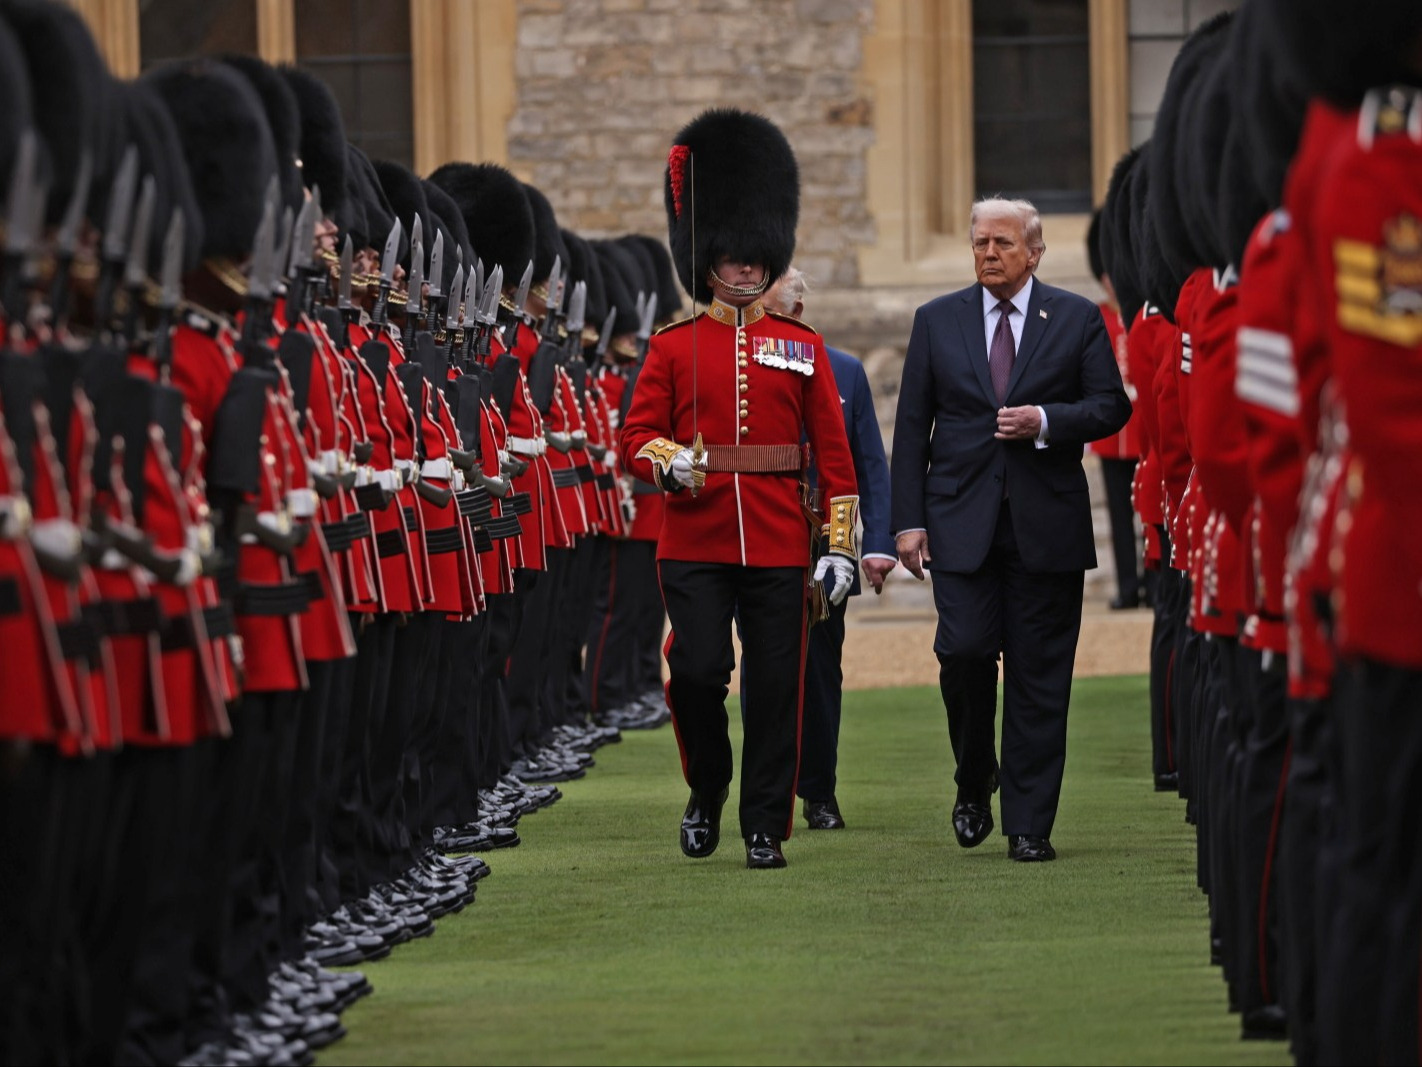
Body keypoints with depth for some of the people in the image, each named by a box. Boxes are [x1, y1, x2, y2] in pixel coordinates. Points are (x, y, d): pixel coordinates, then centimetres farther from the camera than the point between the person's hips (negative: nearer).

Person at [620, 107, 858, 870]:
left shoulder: (802, 349, 8)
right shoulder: (673, 348, 5)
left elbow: (834, 454, 7)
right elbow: (636, 437, 4)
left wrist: (841, 546, 1)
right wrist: (669, 463, -19)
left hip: (779, 545, 1)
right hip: (695, 543, -1)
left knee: (777, 686, 1)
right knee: (698, 672, -11)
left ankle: (766, 827, 9)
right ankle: (706, 792, 14)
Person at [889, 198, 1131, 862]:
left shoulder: (1077, 320, 6)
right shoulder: (937, 321, 9)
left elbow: (1111, 406, 3)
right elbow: (911, 426, 7)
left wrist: (1045, 421, -15)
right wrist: (909, 520, 0)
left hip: (1046, 526, 0)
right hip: (962, 521, 0)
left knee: (1039, 676, 0)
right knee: (965, 651, -12)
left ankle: (1030, 825, 4)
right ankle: (975, 780, 15)